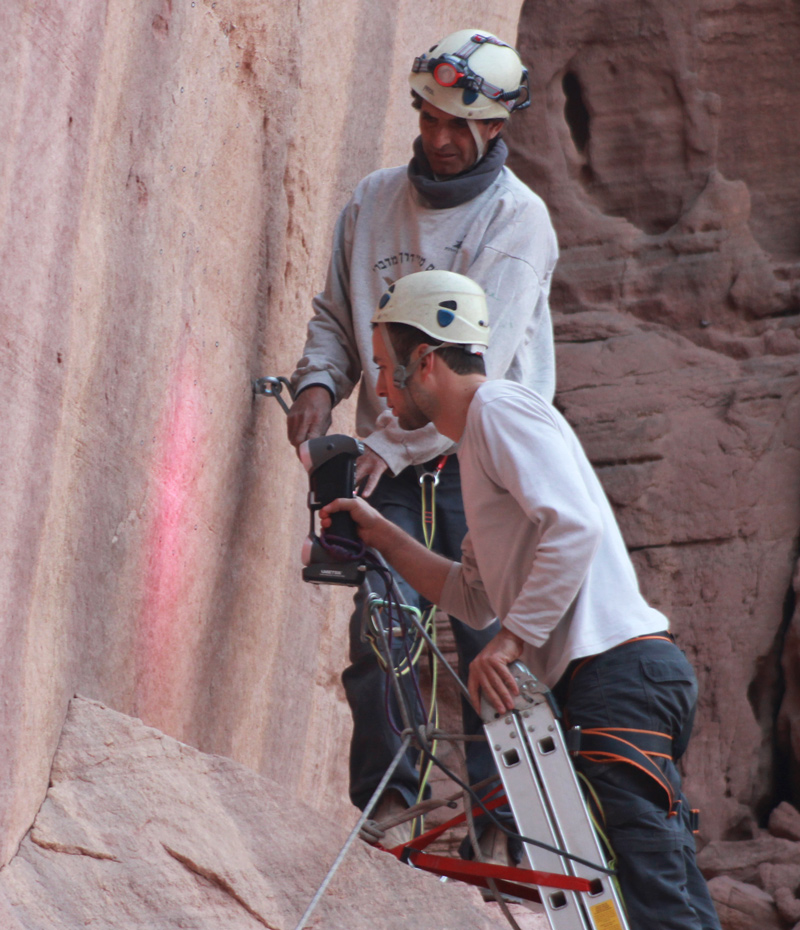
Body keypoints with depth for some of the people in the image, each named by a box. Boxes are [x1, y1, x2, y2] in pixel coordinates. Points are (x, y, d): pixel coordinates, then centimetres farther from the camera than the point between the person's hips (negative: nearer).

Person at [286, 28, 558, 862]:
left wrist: (392, 444, -22)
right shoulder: (373, 201, 9)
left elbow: (476, 362, -15)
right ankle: (384, 803, -6)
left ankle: (498, 824, 1)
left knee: (490, 640, -6)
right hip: (392, 461, 3)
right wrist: (319, 381, -4)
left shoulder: (518, 219, -7)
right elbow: (335, 313, 18)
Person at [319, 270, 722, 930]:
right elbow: (476, 598, 29)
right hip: (617, 680, 10)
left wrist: (513, 638, -19)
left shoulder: (500, 408, -6)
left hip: (617, 671, -10)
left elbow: (574, 526, -21)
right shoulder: (480, 440, 25)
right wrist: (380, 534, 26)